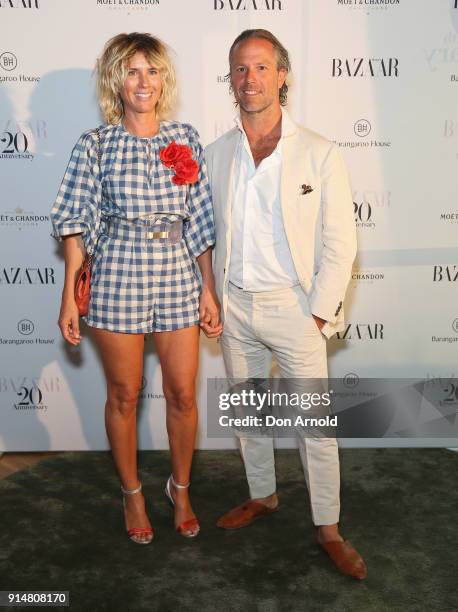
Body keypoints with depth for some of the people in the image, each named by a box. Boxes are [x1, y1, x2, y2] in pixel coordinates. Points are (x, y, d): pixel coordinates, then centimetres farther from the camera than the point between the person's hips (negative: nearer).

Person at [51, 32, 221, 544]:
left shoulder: (186, 139, 5)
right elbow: (75, 223, 0)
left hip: (178, 279, 2)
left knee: (182, 395, 7)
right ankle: (132, 494, 32)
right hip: (117, 279, -1)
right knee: (124, 396, 10)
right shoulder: (96, 145, -1)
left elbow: (200, 220, 6)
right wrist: (69, 296, -5)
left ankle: (181, 489, 32)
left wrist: (209, 289, 3)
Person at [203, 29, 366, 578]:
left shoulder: (318, 153, -6)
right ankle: (262, 496, 37)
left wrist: (318, 314, -10)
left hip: (293, 305, -3)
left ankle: (328, 529, 19)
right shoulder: (214, 155, 5)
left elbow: (339, 244, -6)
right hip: (234, 306, 4)